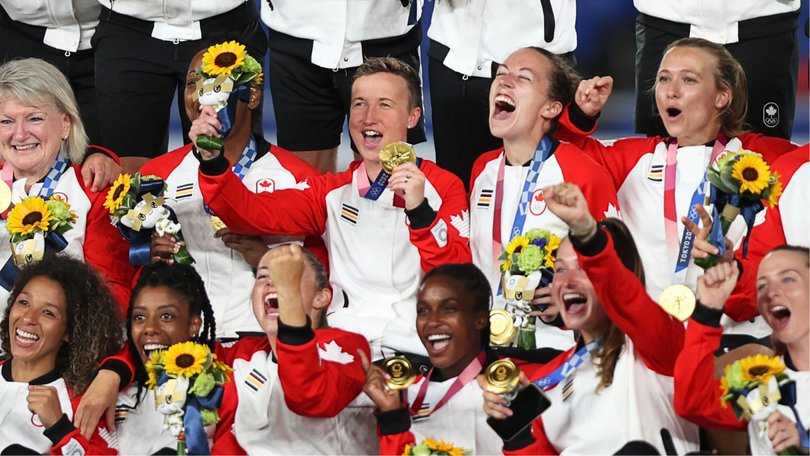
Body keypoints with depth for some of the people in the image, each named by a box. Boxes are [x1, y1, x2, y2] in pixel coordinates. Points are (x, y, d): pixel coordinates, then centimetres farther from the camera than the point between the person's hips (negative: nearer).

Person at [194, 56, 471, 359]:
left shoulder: (444, 188, 8)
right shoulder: (332, 192, 17)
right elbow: (254, 215, 2)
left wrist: (420, 212, -19)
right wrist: (212, 161, -14)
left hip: (416, 351, -3)